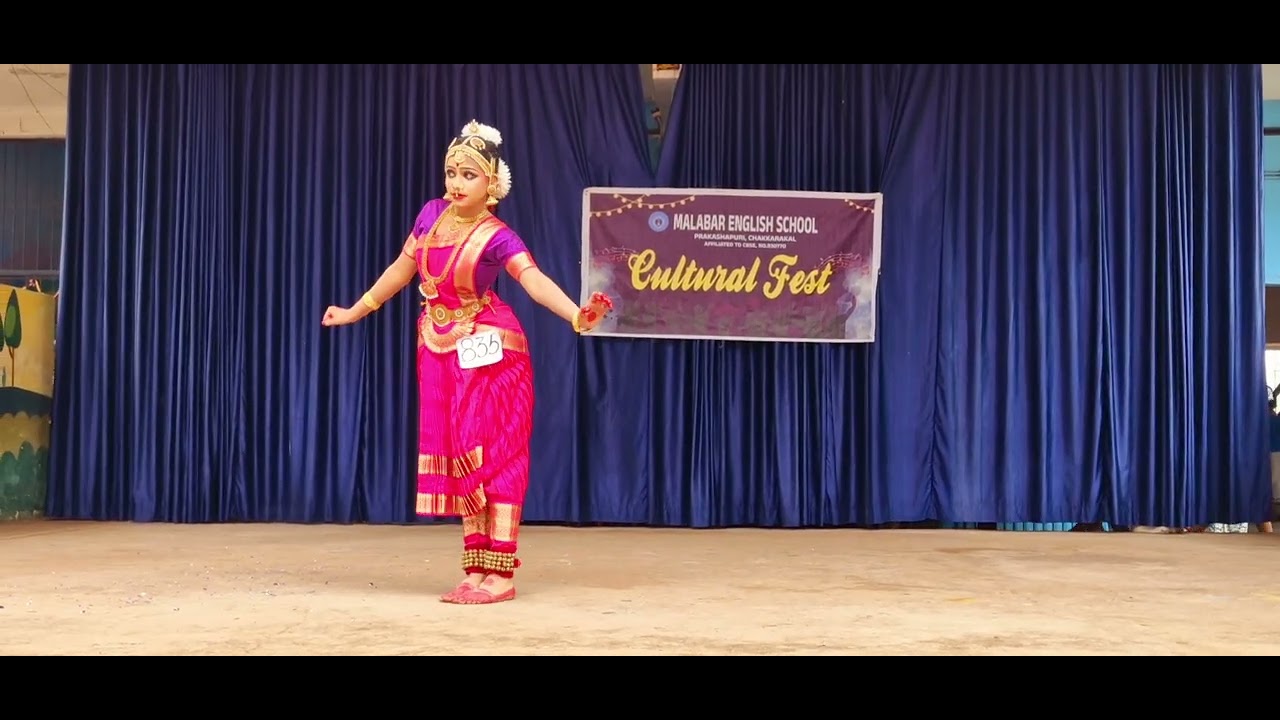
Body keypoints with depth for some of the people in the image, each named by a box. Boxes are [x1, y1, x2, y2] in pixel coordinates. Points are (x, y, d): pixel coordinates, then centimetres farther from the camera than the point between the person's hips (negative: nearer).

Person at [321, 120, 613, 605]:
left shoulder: (497, 237, -16)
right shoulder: (432, 213, 1)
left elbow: (536, 281, -32)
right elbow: (402, 268, 14)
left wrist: (577, 316, -50)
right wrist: (356, 311, 21)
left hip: (488, 350, -6)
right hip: (441, 350, 6)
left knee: (490, 455, -6)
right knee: (458, 458, 7)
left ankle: (501, 573, -1)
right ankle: (477, 570, 15)